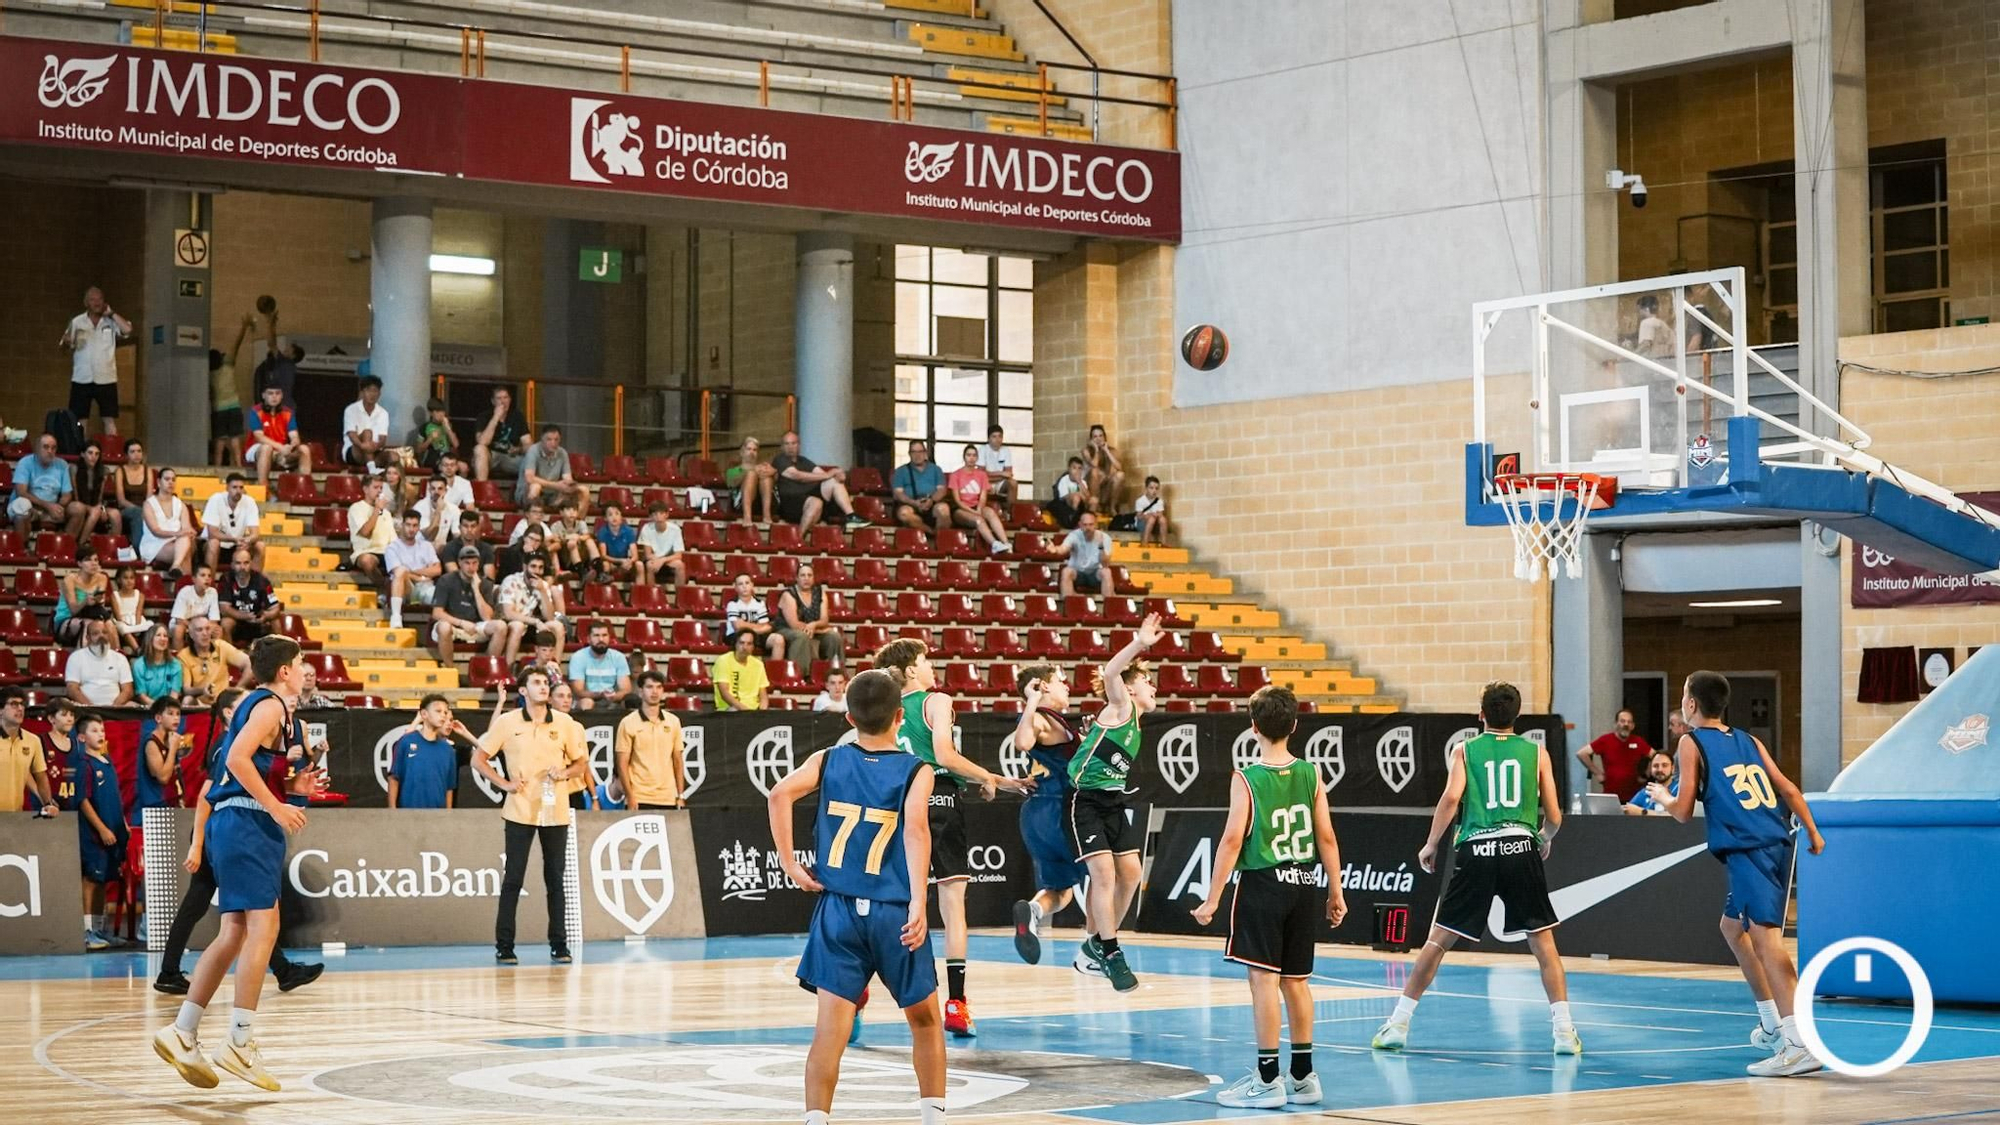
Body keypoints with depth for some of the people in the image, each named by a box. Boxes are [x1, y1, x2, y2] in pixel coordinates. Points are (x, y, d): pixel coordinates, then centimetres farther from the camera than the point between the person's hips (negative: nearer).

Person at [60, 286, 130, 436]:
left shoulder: (111, 322, 4)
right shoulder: (77, 322, 6)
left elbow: (127, 330, -12)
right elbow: (64, 344, 6)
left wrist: (111, 314, -6)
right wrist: (66, 342, -17)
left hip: (106, 379, 0)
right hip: (82, 379, 0)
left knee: (109, 420, -1)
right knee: (80, 421, 2)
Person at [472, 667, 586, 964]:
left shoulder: (565, 723, 4)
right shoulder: (507, 722, 0)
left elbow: (582, 761, 12)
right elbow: (478, 759, 5)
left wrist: (565, 772, -8)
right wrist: (504, 783, -5)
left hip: (555, 811, 2)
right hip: (520, 811, -2)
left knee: (555, 878, 5)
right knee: (513, 878, -2)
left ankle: (559, 945, 11)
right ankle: (504, 946, 3)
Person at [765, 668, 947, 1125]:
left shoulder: (829, 761, 6)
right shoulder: (915, 771, -1)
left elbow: (781, 794, -11)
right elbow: (915, 828, -19)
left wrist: (791, 864, -6)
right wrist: (918, 904, -23)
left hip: (838, 908, 1)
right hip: (894, 914, -1)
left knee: (832, 1023, -2)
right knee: (925, 1019, 18)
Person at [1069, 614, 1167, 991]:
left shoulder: (1135, 726, 17)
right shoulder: (1120, 707, -7)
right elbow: (1112, 673, -27)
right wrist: (1139, 643, -36)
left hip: (1115, 803, 9)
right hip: (1087, 801, -9)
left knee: (1130, 873, 4)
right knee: (1104, 874, -15)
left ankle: (1095, 947, 18)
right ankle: (1110, 955, -13)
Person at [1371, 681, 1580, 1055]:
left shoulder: (1465, 750, 10)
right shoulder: (1536, 751, 12)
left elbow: (1451, 798, -6)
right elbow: (1554, 817, 9)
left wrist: (1431, 844, 5)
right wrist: (1545, 839, 31)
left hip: (1477, 850, 0)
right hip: (1521, 847, 0)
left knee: (1438, 939, 8)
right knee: (1543, 942, 10)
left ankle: (1398, 1024, 10)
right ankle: (1565, 1031, 4)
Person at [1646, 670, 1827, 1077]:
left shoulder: (1692, 742, 4)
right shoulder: (1749, 741, 21)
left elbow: (1683, 812, 1)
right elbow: (1788, 789, 15)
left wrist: (1662, 797, 22)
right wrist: (1813, 833, 21)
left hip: (1748, 851, -8)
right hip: (1777, 845, 8)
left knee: (1765, 937, -17)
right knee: (1732, 926, 25)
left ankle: (1800, 1045, -30)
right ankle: (1773, 1026, 29)